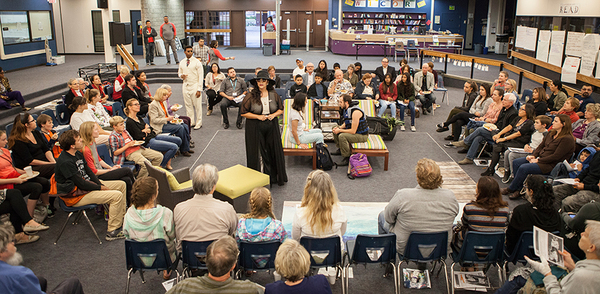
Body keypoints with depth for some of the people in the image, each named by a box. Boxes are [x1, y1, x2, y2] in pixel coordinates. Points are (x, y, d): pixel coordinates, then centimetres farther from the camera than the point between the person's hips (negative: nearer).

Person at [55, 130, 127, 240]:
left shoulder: (78, 154, 7)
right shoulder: (65, 162, -24)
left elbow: (89, 172, 12)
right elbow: (81, 184, -23)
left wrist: (101, 184, -3)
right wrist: (101, 188, -12)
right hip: (76, 196, -10)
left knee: (122, 184, 12)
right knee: (117, 195, -24)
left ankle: (121, 218, 18)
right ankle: (112, 232, -16)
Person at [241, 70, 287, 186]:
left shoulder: (274, 95, 1)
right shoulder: (251, 96, -8)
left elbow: (281, 109, 12)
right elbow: (243, 113, -5)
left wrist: (274, 115, -8)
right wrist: (258, 116, -14)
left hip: (272, 127, 3)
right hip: (255, 128, -3)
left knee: (274, 151, 7)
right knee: (258, 153, 3)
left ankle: (274, 176, 23)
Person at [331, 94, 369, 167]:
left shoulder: (355, 112, -30)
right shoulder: (347, 109, 1)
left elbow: (353, 131, -29)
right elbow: (346, 123, 16)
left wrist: (340, 130, -20)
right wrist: (339, 127, -4)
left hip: (362, 135, -10)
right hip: (353, 130, 10)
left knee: (342, 136, -31)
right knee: (335, 131, 12)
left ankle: (347, 158, -20)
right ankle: (340, 149, 25)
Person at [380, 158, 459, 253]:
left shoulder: (403, 196, -28)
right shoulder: (450, 197, -17)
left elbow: (389, 217, -11)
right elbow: (455, 212, 3)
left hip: (405, 248, -4)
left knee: (382, 215, 24)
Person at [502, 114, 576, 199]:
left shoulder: (567, 139, -16)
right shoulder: (551, 133, 11)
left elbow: (556, 156, -20)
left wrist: (538, 160, -18)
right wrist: (533, 155, -3)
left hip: (550, 165, -10)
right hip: (539, 158, 10)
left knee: (523, 168, -25)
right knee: (516, 162, -5)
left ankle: (511, 189, -5)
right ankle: (519, 188, -7)